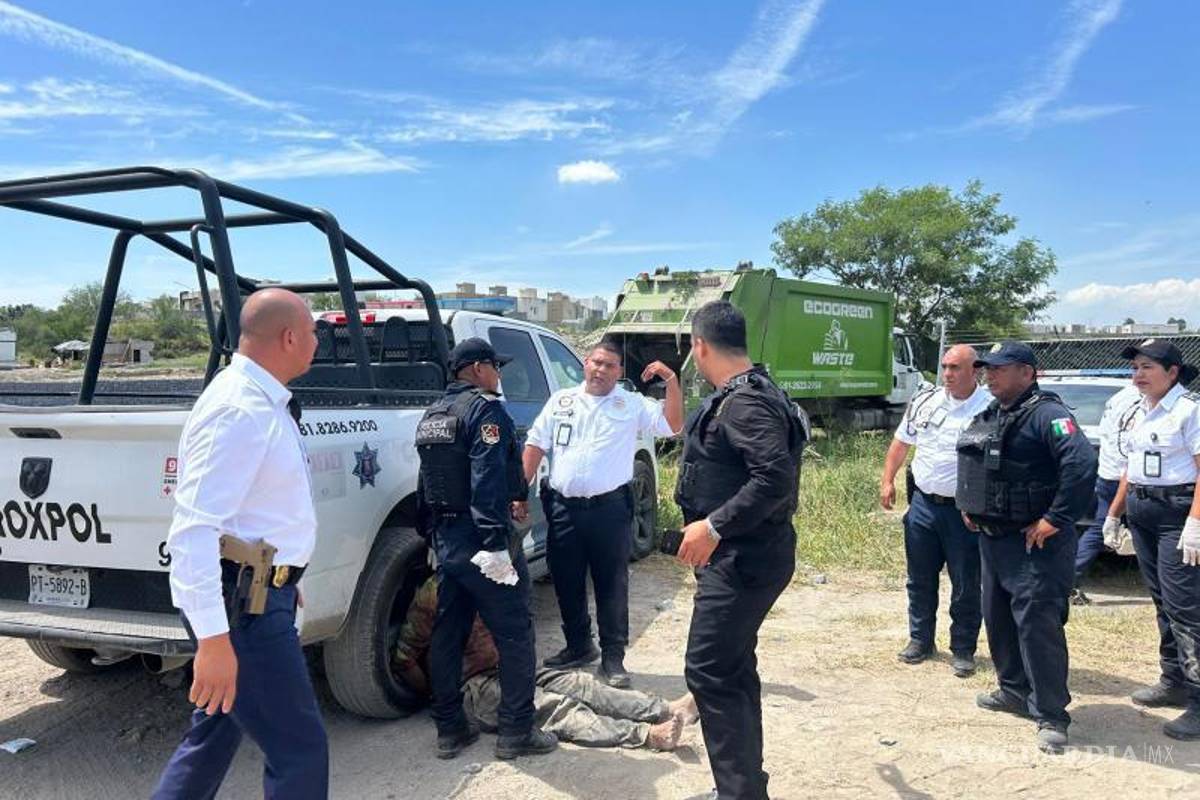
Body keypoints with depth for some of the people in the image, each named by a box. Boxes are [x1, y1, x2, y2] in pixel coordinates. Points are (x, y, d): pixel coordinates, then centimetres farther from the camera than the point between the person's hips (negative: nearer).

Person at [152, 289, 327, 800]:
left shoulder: (260, 400, 11)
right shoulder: (241, 411, -21)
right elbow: (194, 528, -27)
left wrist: (283, 581, 25)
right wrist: (213, 638, -30)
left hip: (257, 591, 10)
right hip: (242, 603, -10)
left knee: (213, 738, 20)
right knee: (300, 749, -1)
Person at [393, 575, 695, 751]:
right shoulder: (432, 594, -9)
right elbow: (404, 658, -7)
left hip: (507, 672, 8)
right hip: (471, 687, -7)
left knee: (578, 683, -15)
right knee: (552, 707, -28)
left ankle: (667, 711, -28)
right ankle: (647, 735, -45)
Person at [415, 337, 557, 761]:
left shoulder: (433, 415, 16)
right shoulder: (484, 408, -11)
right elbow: (488, 481, -22)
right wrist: (496, 545, -25)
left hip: (446, 539, 9)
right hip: (479, 539, -9)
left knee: (448, 632, 14)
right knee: (514, 633, 0)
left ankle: (449, 729, 21)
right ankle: (517, 732, 5)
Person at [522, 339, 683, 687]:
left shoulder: (633, 405, 5)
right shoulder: (561, 401, 12)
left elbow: (673, 425, -4)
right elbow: (535, 446, 10)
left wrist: (671, 380, -13)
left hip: (610, 508, -3)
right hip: (564, 508, 3)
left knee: (612, 585, 1)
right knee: (566, 582, 13)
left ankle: (613, 657, 12)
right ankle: (578, 646, 31)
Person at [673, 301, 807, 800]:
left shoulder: (743, 403, -20)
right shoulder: (744, 395, 12)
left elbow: (777, 478, -31)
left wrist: (714, 525, -29)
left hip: (742, 559, -11)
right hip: (739, 554, 11)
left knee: (709, 672, -8)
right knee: (733, 671, 18)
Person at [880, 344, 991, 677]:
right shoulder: (925, 401, 4)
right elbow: (902, 442, 15)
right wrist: (888, 480, 9)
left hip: (965, 511, -4)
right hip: (923, 503, 4)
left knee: (966, 585, 6)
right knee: (920, 579, 14)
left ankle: (963, 649, 20)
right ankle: (920, 640, 29)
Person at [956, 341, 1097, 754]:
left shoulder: (1046, 414, -17)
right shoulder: (990, 416, 12)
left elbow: (1082, 463, -31)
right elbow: (972, 465, 29)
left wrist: (1056, 519, -28)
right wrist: (968, 505, 18)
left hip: (1035, 542, -9)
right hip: (992, 536, 10)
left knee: (1037, 623, -8)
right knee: (997, 617, 17)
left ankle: (1051, 716, 3)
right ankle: (1015, 691, 34)